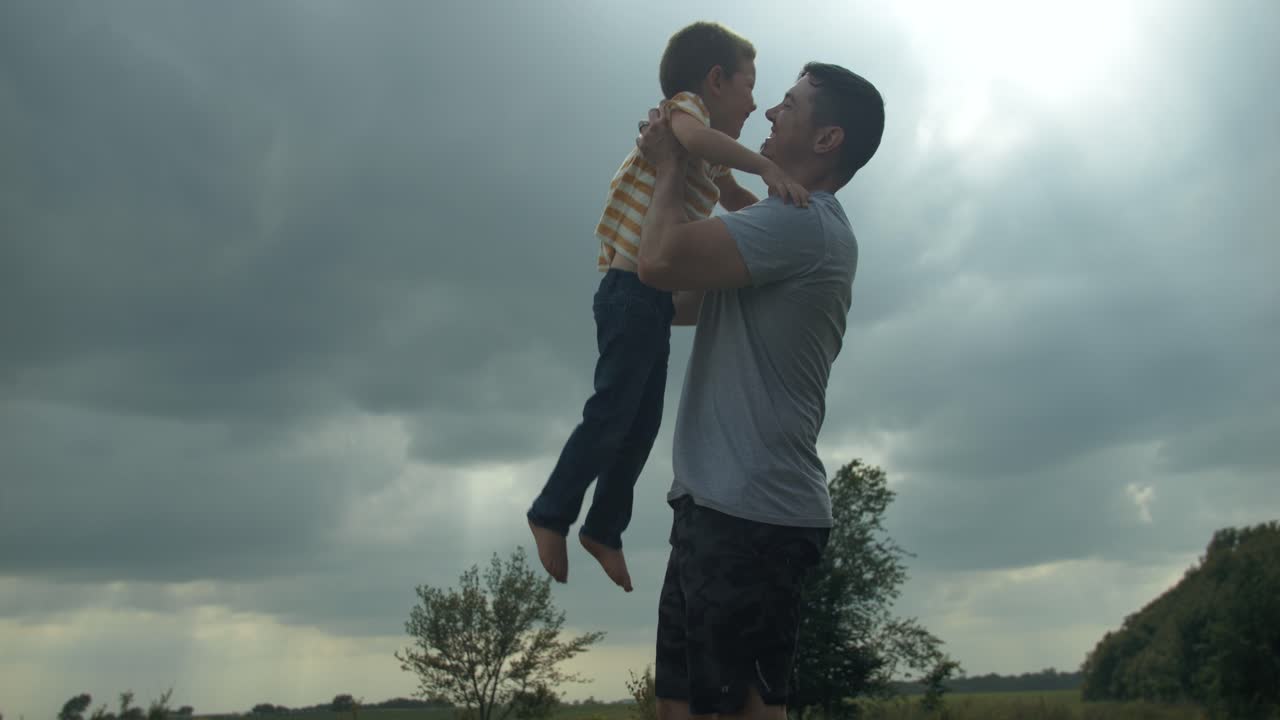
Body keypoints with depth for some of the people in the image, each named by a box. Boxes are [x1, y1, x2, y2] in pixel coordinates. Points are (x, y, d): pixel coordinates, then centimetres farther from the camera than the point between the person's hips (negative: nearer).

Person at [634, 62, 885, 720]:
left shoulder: (802, 221, -11)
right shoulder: (791, 230, 22)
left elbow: (662, 261, -21)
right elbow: (681, 305, 26)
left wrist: (670, 166, -1)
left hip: (748, 516, -10)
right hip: (719, 508, 10)